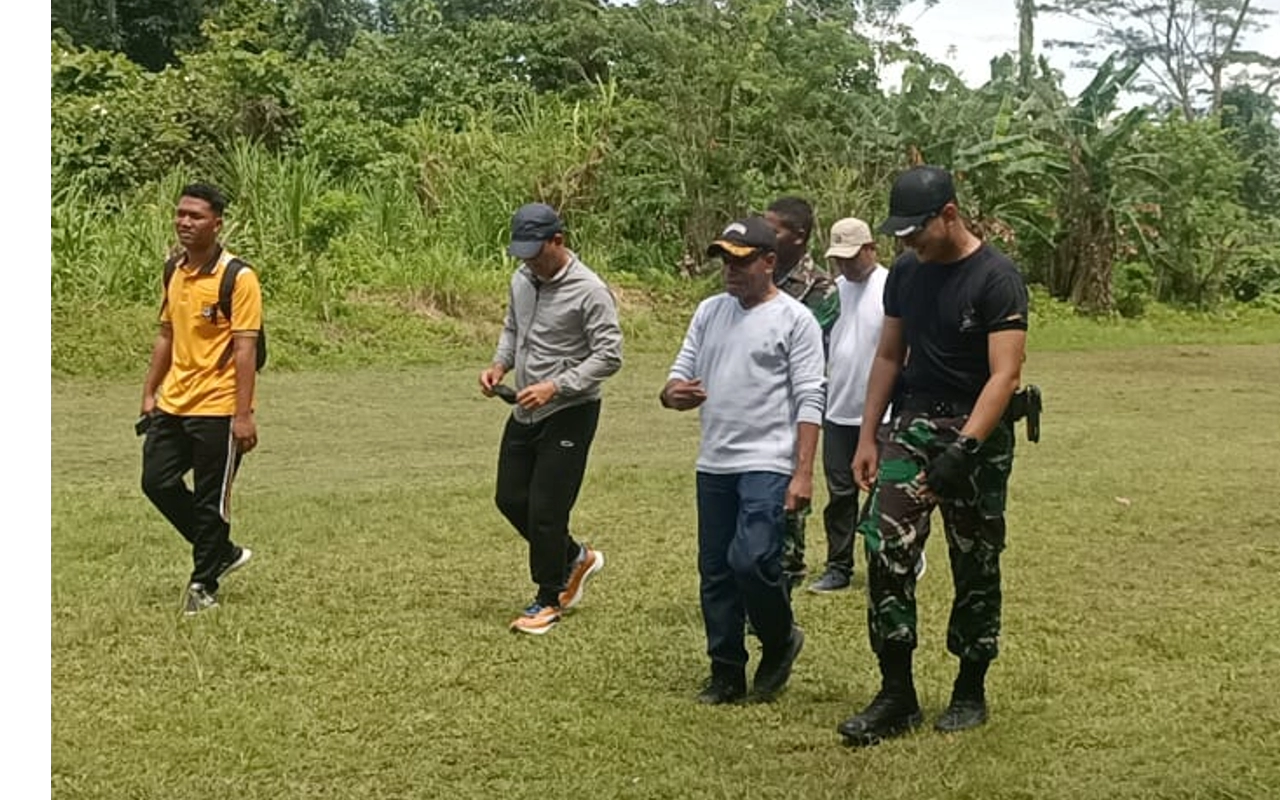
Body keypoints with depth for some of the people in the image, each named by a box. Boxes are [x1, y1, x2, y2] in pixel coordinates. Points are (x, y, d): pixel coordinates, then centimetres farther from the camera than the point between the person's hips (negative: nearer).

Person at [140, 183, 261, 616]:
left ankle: (204, 584, 18)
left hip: (217, 408, -7)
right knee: (157, 482, 8)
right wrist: (150, 393, 15)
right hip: (173, 403, 7)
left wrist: (243, 415, -20)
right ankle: (223, 551, 25)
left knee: (210, 500, 2)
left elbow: (245, 349, -17)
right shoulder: (174, 270, 9)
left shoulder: (238, 278, -14)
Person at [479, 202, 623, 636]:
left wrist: (555, 387, -26)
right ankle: (575, 557, 34)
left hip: (569, 414, -8)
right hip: (526, 412, 8)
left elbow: (609, 356, -19)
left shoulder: (589, 291, -18)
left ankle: (549, 600, 15)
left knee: (546, 510, -4)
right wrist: (500, 364, 0)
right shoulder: (521, 279, 5)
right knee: (510, 499, 13)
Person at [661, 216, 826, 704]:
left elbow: (809, 400, -8)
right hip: (713, 463, 6)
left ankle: (780, 641, 10)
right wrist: (673, 394, -11)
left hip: (767, 463, -6)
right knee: (715, 571, 9)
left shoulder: (795, 319, -4)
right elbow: (680, 373, 14)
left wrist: (803, 473, -15)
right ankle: (727, 673, 21)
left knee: (751, 560, -17)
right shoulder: (709, 311, 12)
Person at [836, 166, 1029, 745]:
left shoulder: (996, 278, -13)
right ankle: (897, 696, 0)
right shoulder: (905, 272, 6)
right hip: (913, 424, 5)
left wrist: (963, 449, -28)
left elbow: (1005, 375, -20)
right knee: (886, 550, -7)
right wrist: (867, 437, 8)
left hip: (977, 435, -5)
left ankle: (970, 692, 22)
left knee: (975, 567, 6)